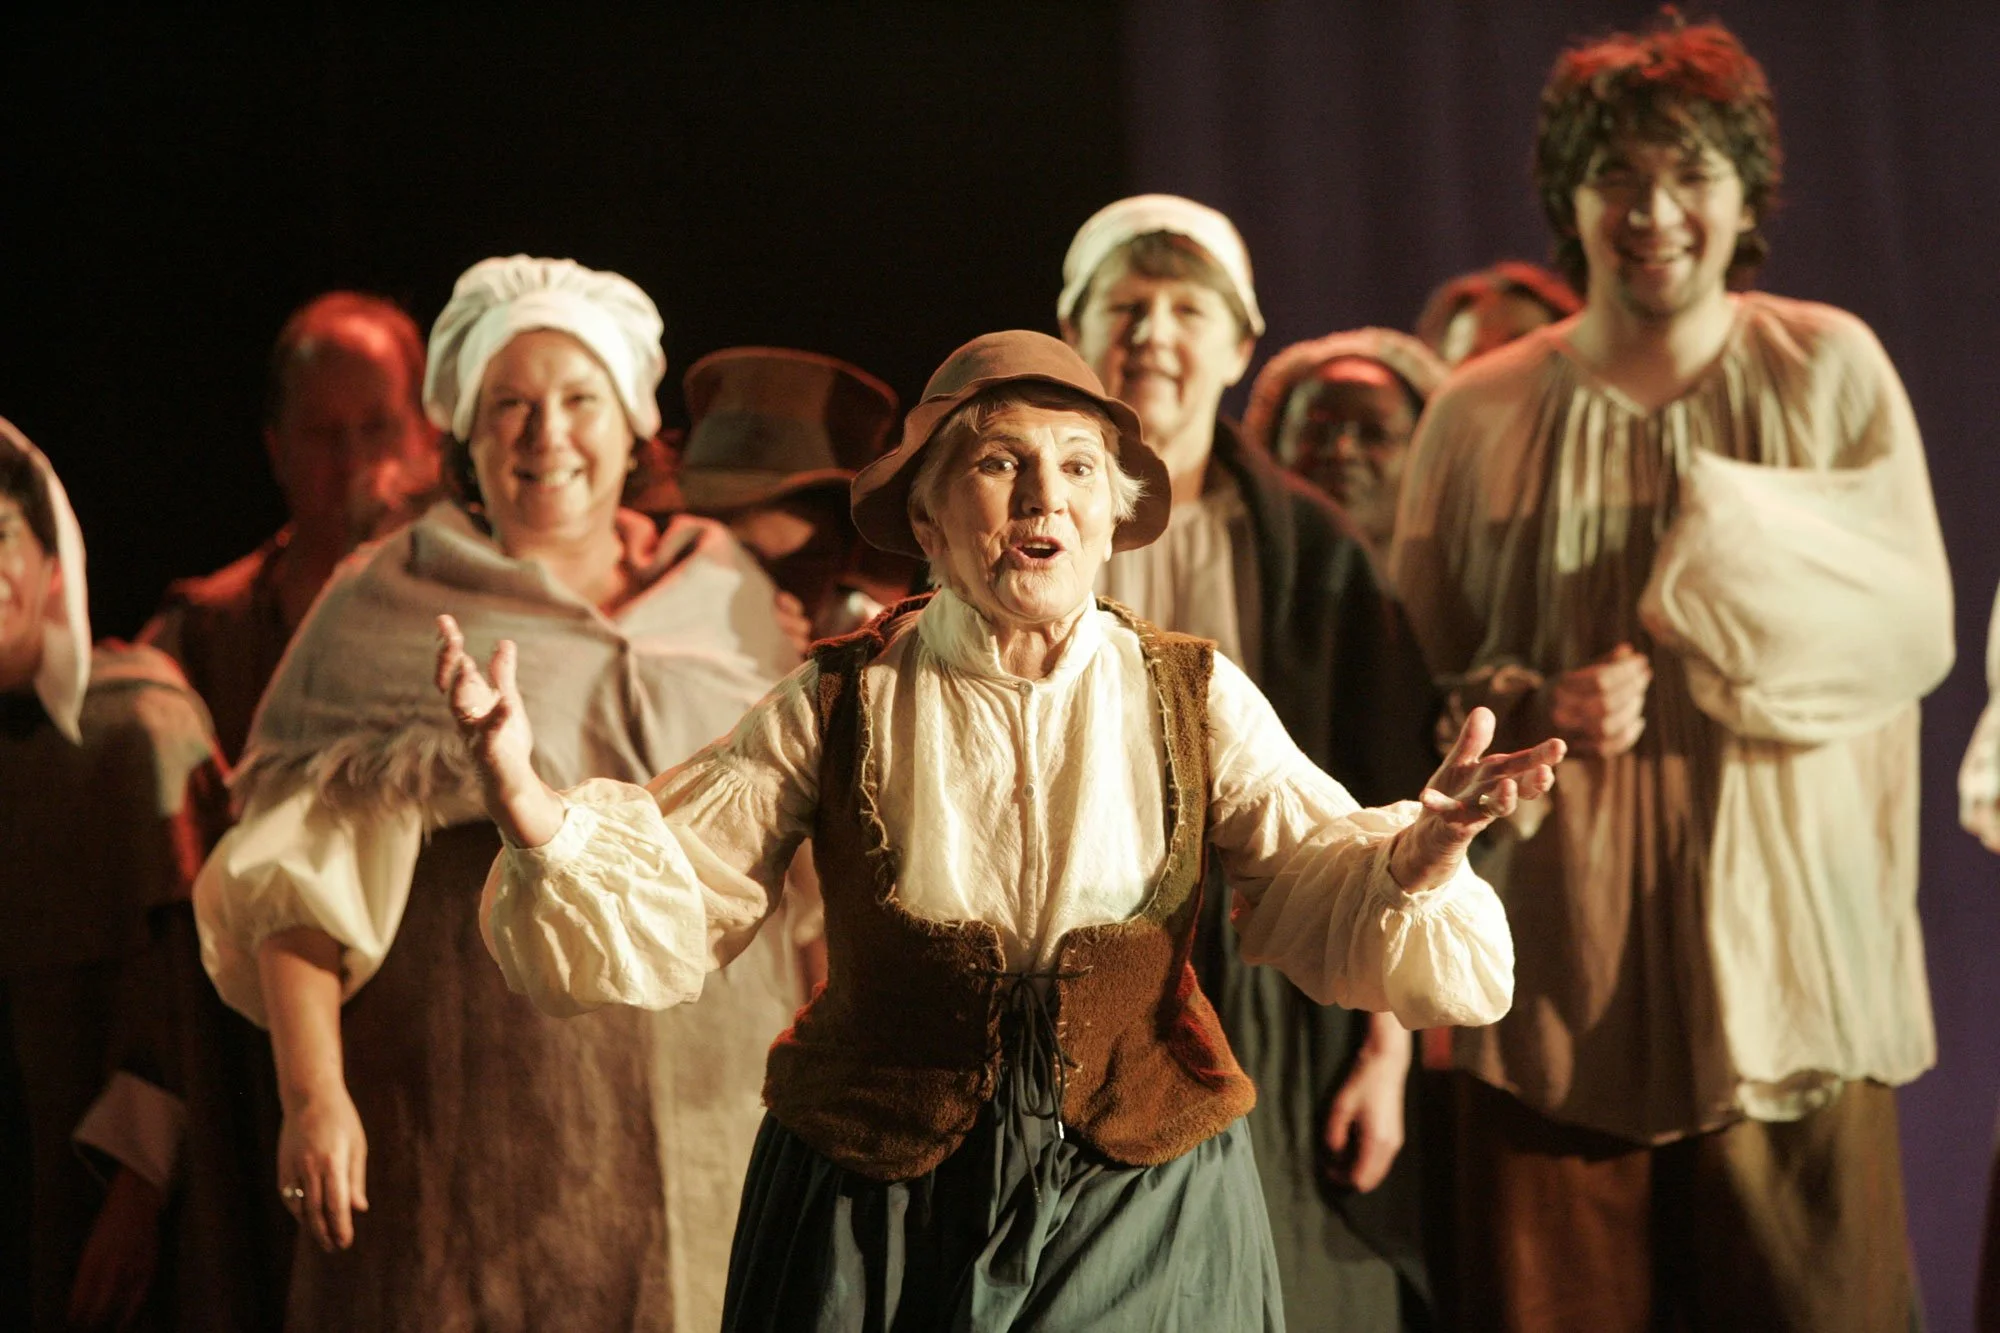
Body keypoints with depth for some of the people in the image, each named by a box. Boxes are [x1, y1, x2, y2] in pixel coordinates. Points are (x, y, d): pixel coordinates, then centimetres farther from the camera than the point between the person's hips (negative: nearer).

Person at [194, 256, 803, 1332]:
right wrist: (313, 1093, -13)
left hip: (709, 1115, 3)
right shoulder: (384, 612, 2)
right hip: (473, 1137, -3)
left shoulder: (727, 594, 12)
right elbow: (301, 871, -4)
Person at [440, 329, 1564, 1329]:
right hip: (879, 1219, -1)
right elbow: (657, 913, -5)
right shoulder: (840, 707, -4)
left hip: (1147, 1217, 1)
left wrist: (1418, 854, -28)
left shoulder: (1196, 699, -1)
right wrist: (532, 805, -24)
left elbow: (1336, 908, -6)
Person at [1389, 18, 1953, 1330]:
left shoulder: (1829, 370, 5)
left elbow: (1915, 630, 0)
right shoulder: (1480, 414, 7)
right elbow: (1414, 671, 10)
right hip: (1560, 965, 1)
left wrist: (1729, 544, -12)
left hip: (1784, 952, -1)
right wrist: (1532, 708, -10)